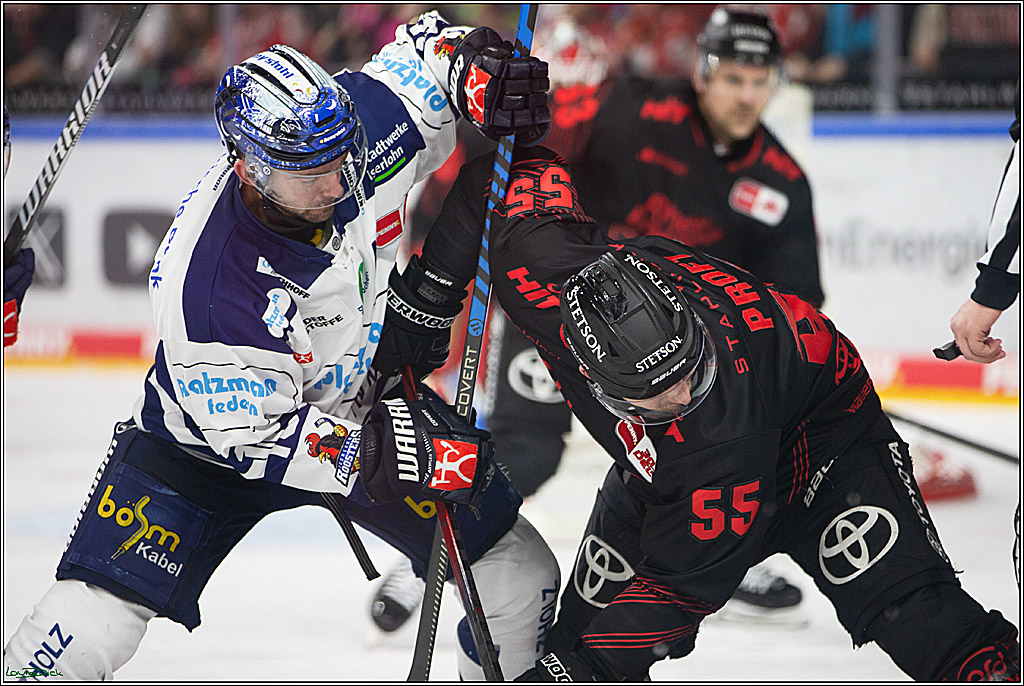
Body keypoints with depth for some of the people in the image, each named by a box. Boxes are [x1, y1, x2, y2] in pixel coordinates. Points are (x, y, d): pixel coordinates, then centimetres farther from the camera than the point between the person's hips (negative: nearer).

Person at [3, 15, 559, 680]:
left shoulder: (359, 130, -25)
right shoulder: (205, 287, -38)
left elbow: (421, 50, -5)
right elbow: (255, 435, -29)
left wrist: (477, 72, -26)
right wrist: (377, 455, -39)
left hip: (365, 398, 5)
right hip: (217, 431, -5)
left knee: (521, 577, 5)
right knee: (88, 624, -17)